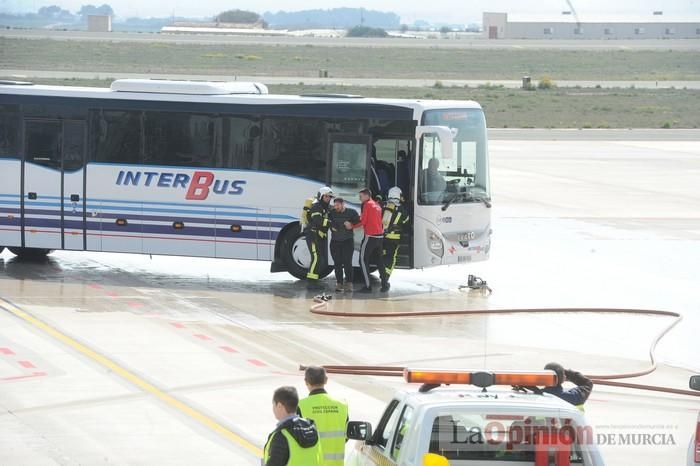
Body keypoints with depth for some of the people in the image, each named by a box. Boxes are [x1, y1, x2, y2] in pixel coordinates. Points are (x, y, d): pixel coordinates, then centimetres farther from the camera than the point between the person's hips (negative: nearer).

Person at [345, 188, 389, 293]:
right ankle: (385, 285, 14)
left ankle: (368, 286, -6)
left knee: (363, 260, -2)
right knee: (380, 261, 15)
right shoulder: (377, 205, 16)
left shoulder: (367, 205, -7)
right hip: (380, 236, 8)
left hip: (370, 236, -8)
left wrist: (352, 226, -2)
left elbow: (363, 221, -11)